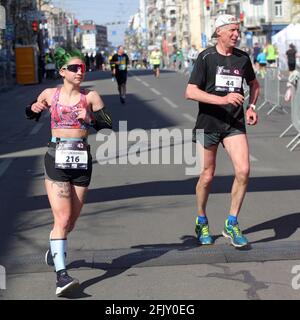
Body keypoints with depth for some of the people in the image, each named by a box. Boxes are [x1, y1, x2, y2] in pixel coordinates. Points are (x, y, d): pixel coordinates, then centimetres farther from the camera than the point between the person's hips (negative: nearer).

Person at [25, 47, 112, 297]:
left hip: (82, 160, 2)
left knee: (71, 220, 12)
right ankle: (61, 275, -17)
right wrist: (35, 109, -2)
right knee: (62, 218, -14)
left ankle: (54, 250, 43)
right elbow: (30, 114, 21)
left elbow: (108, 126, -2)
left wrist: (90, 118, -20)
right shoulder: (50, 95, 5)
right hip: (56, 158, -2)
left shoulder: (90, 97, 3)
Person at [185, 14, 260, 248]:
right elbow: (190, 92, -15)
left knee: (243, 171, -13)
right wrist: (223, 99, -24)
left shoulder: (243, 58, 6)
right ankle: (202, 222, 28)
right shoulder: (206, 57, -6)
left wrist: (252, 107, 8)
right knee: (207, 176, 6)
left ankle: (231, 224, 2)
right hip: (208, 123, -3)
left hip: (235, 123, 3)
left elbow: (254, 84, 25)